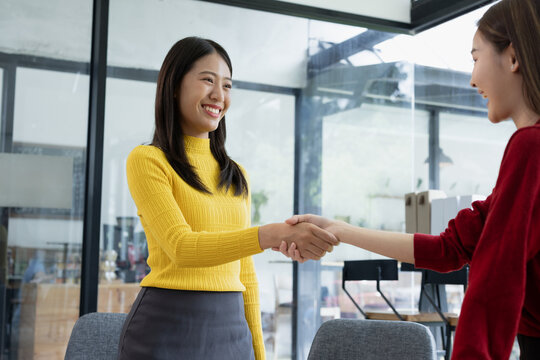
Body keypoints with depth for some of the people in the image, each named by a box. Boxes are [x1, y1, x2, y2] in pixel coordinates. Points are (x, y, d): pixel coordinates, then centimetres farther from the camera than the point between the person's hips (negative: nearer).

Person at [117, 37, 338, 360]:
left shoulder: (236, 175, 15)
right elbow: (182, 247, -18)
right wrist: (277, 234, -28)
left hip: (232, 331, 5)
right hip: (167, 327, -5)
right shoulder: (147, 161, -4)